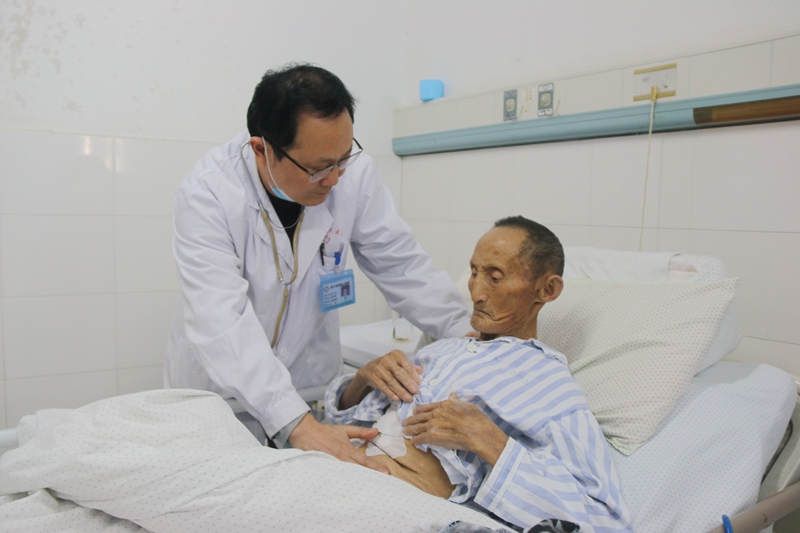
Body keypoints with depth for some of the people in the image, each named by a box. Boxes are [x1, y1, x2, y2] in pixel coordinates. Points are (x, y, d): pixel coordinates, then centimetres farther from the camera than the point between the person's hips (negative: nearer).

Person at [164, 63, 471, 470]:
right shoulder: (208, 192, -25)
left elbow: (400, 265, -6)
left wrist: (469, 334, -13)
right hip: (220, 390, -2)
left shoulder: (354, 174, -15)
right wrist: (294, 423, -41)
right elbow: (223, 323, -33)